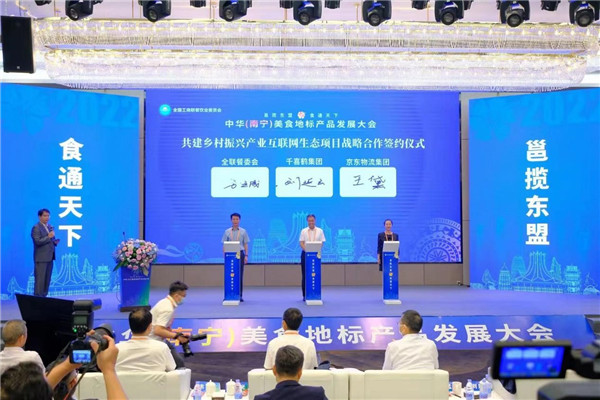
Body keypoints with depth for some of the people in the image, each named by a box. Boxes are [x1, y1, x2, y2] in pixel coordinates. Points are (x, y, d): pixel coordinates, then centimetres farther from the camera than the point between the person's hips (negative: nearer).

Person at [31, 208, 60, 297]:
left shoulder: (50, 227, 16)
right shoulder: (36, 228, -8)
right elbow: (37, 241, -18)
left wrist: (55, 242, 3)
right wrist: (48, 237, -21)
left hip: (50, 257, 8)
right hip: (41, 258, -8)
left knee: (47, 279, 10)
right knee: (40, 279, -6)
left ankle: (44, 296, 16)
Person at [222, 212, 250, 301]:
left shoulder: (243, 231, 6)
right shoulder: (227, 231, 6)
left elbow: (245, 244, 6)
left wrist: (246, 255, -3)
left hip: (240, 254, 0)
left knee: (240, 275, 0)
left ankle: (240, 295, 6)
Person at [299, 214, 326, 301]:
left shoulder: (320, 231, 6)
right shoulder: (304, 231, 6)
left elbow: (321, 243, 3)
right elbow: (301, 242, 1)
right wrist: (306, 249, -18)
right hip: (305, 254, 0)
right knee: (305, 275, 1)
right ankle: (305, 295, 8)